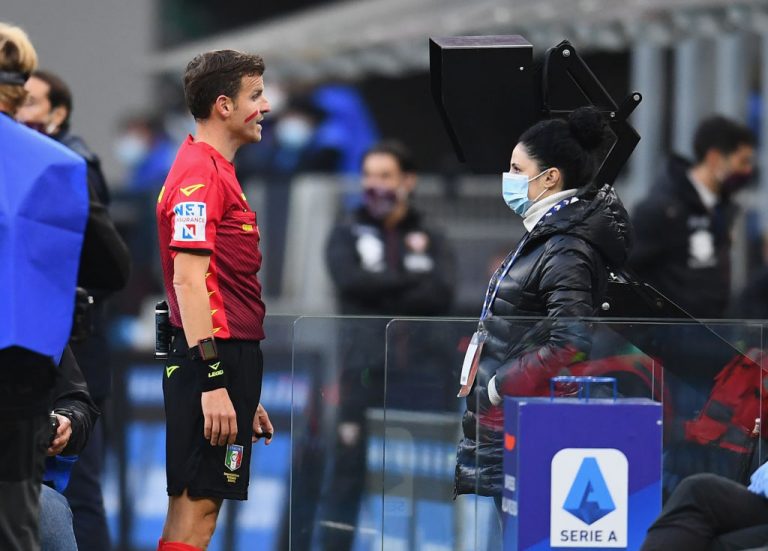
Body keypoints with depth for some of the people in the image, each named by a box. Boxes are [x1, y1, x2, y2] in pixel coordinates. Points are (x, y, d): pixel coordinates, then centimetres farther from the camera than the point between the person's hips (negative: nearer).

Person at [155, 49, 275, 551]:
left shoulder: (217, 171, 21)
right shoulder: (200, 172, -11)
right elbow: (188, 279, -20)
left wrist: (245, 394, 26)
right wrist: (213, 382, -26)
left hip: (225, 366, 10)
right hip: (215, 363, -10)